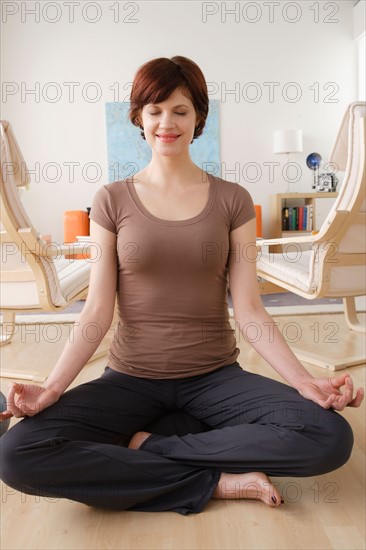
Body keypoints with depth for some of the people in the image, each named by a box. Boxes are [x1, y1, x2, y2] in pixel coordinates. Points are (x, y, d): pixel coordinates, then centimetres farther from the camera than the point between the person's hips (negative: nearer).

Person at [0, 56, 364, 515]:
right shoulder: (112, 200, 1)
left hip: (214, 377, 1)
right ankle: (217, 481, -14)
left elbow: (248, 310, -3)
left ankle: (146, 445, -9)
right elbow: (97, 312, -4)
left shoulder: (232, 200, 1)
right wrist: (51, 388, -17)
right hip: (131, 378, 0)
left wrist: (303, 381, -17)